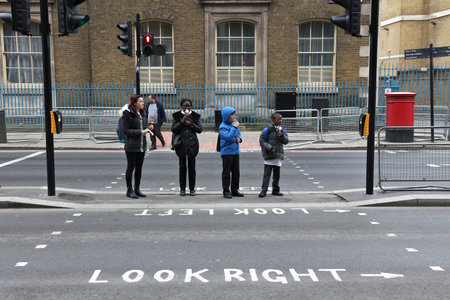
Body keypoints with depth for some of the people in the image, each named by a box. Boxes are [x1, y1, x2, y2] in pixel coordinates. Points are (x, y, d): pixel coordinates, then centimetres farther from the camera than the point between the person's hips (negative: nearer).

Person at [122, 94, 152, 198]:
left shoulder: (142, 114, 12)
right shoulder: (128, 114, -11)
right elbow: (125, 130, -14)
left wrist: (148, 128, 1)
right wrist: (139, 132, -20)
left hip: (142, 146, 7)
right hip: (131, 146, -7)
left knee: (139, 168, 11)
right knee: (131, 167, 0)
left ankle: (137, 189, 21)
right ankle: (129, 190, 9)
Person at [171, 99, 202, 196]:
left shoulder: (195, 116, 8)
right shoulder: (177, 116, 6)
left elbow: (199, 129, 1)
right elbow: (173, 129, -4)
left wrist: (190, 123, -10)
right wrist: (182, 120, -12)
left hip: (192, 144, 1)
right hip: (181, 143, 0)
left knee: (192, 167, 3)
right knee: (182, 167, 3)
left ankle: (192, 188, 11)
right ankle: (182, 188, 10)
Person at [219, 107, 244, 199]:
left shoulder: (234, 124, 8)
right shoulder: (222, 127, -12)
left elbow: (239, 134, 17)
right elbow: (228, 137, -24)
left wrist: (239, 138, -6)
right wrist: (234, 127, -22)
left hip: (235, 151, 7)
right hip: (226, 152, -7)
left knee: (236, 172, 11)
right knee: (226, 172, 0)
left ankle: (235, 190, 22)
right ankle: (226, 191, 7)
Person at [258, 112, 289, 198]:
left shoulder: (281, 130, 8)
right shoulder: (267, 130, -7)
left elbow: (286, 141, 4)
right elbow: (262, 141, -7)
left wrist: (281, 135, -13)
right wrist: (269, 147, -17)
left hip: (278, 155, 5)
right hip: (269, 155, -5)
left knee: (277, 174, 12)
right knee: (267, 174, -5)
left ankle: (275, 190, 22)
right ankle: (263, 190, 0)